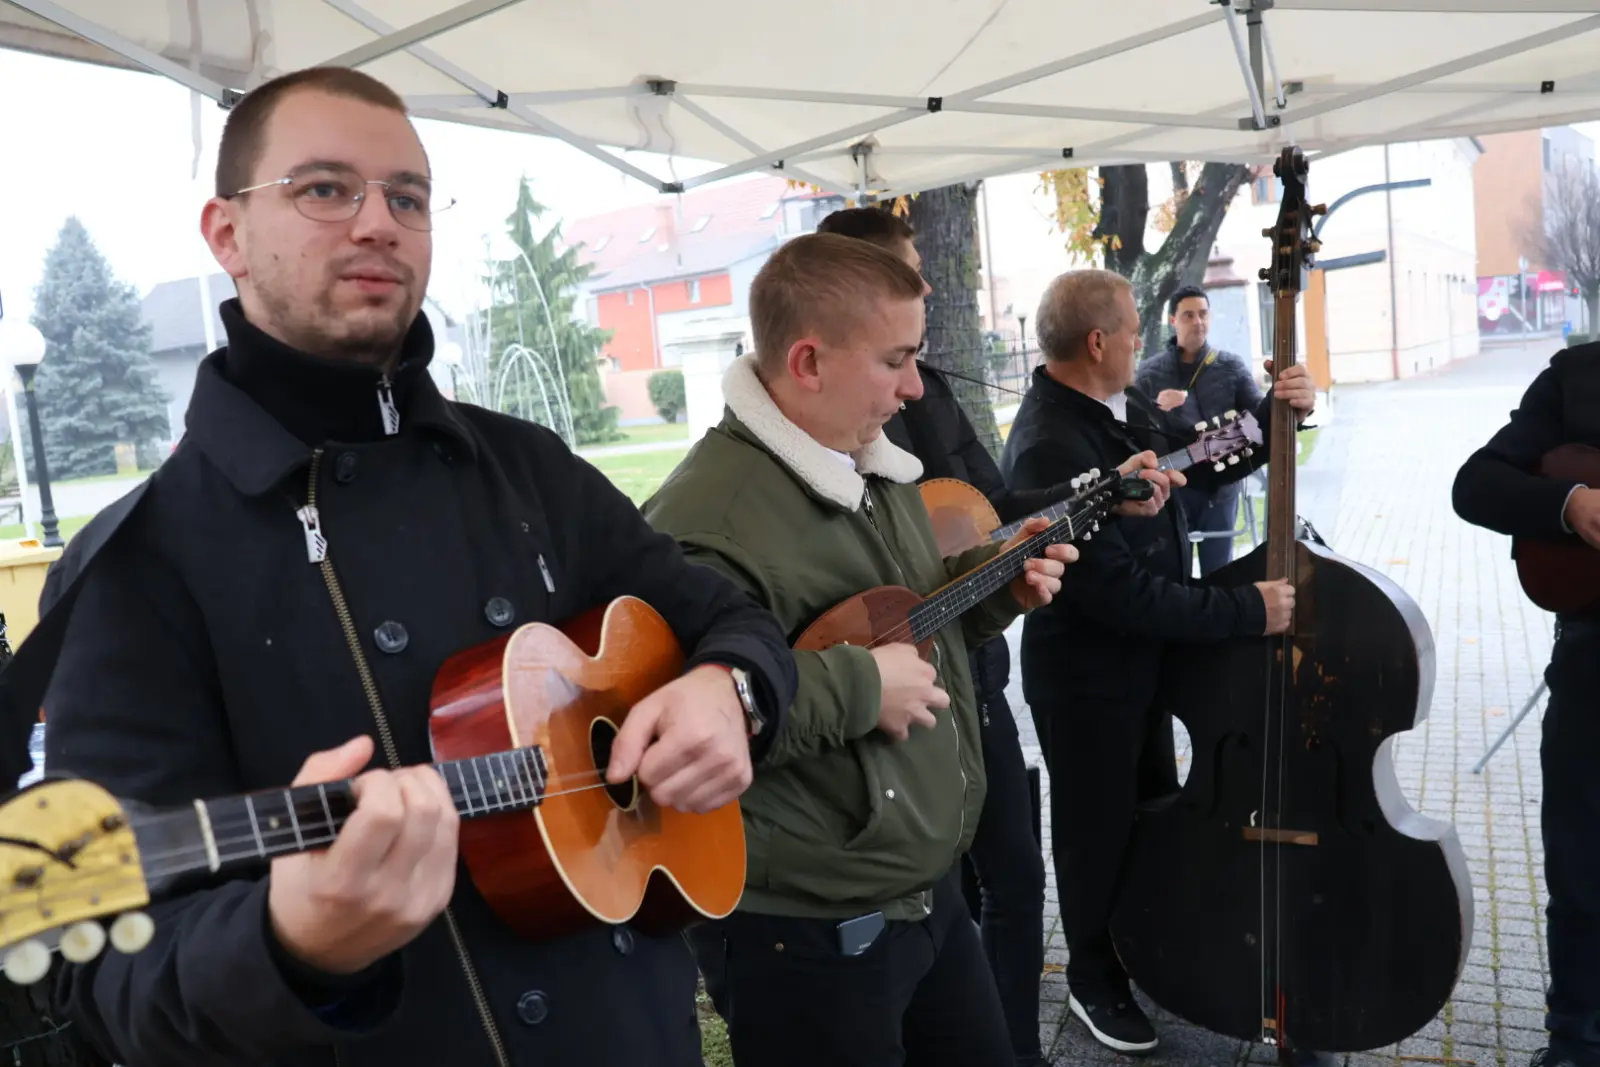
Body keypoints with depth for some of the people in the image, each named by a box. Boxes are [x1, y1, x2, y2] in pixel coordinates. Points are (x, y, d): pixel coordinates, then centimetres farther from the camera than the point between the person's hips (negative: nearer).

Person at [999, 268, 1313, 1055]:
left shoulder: (1122, 406, -1)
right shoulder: (1049, 450, -30)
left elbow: (1201, 465, 12)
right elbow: (1120, 591, -31)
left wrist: (1274, 414, -5)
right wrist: (1248, 611, -24)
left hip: (1145, 658, 9)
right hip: (1086, 677, -9)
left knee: (1158, 809, 24)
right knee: (1098, 830, 10)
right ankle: (1095, 981, 34)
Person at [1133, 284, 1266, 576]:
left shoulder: (1232, 366, 3)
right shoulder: (1149, 371, 1)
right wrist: (1155, 409, -23)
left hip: (1220, 487, 1)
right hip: (1169, 488, -1)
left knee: (1218, 574, 9)